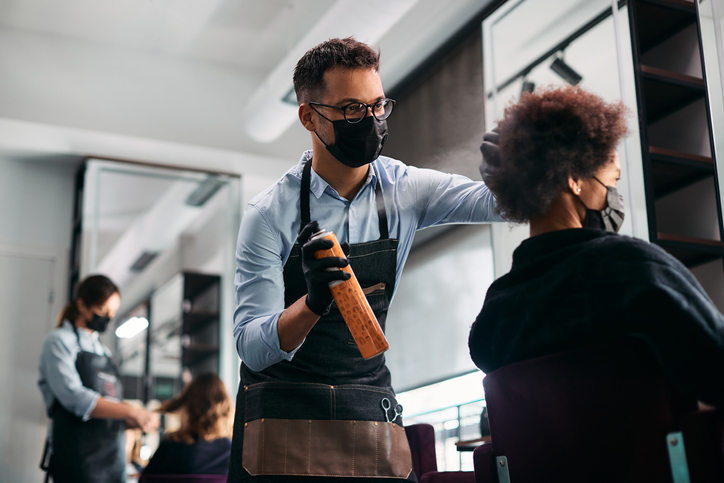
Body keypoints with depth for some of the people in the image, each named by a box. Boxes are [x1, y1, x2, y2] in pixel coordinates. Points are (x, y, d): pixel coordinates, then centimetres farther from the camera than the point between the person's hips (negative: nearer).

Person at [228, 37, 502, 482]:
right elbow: (252, 348, -17)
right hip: (283, 415, -2)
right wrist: (312, 304, -37)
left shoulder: (405, 189, -3)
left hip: (372, 412, 3)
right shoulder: (270, 214, -13)